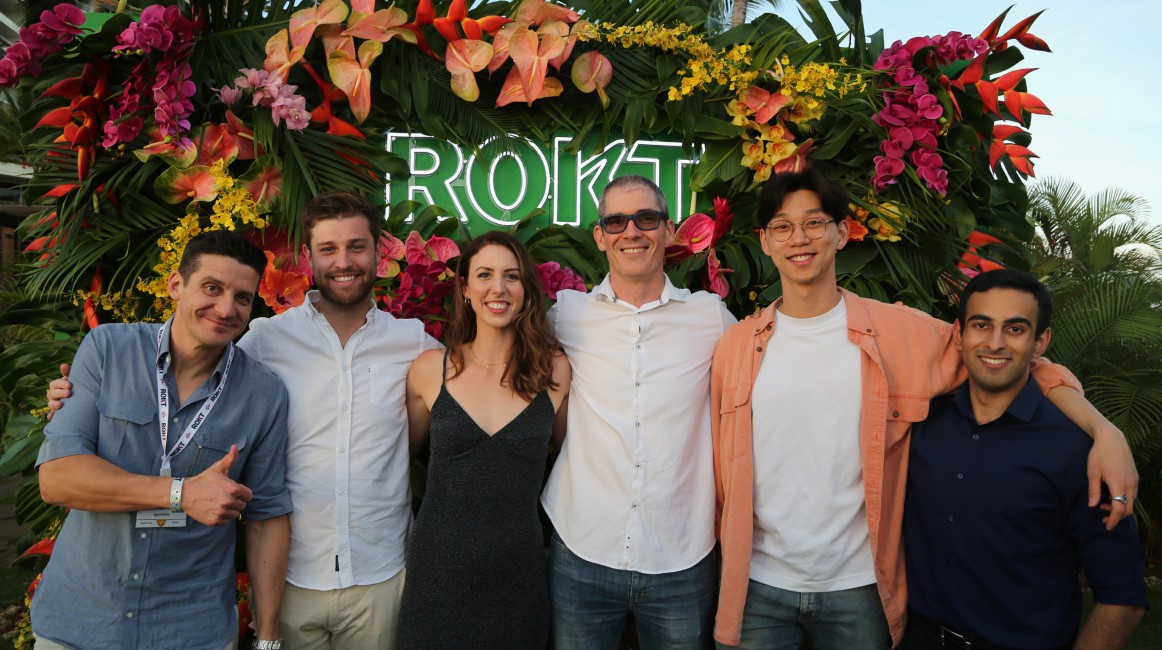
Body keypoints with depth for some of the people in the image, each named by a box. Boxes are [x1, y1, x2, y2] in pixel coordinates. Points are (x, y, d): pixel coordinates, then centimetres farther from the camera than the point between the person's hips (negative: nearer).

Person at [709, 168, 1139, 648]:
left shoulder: (899, 332, -5)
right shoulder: (735, 346, -1)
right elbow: (724, 467, 4)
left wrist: (1103, 430, -11)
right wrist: (729, 559, 2)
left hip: (857, 589, 0)